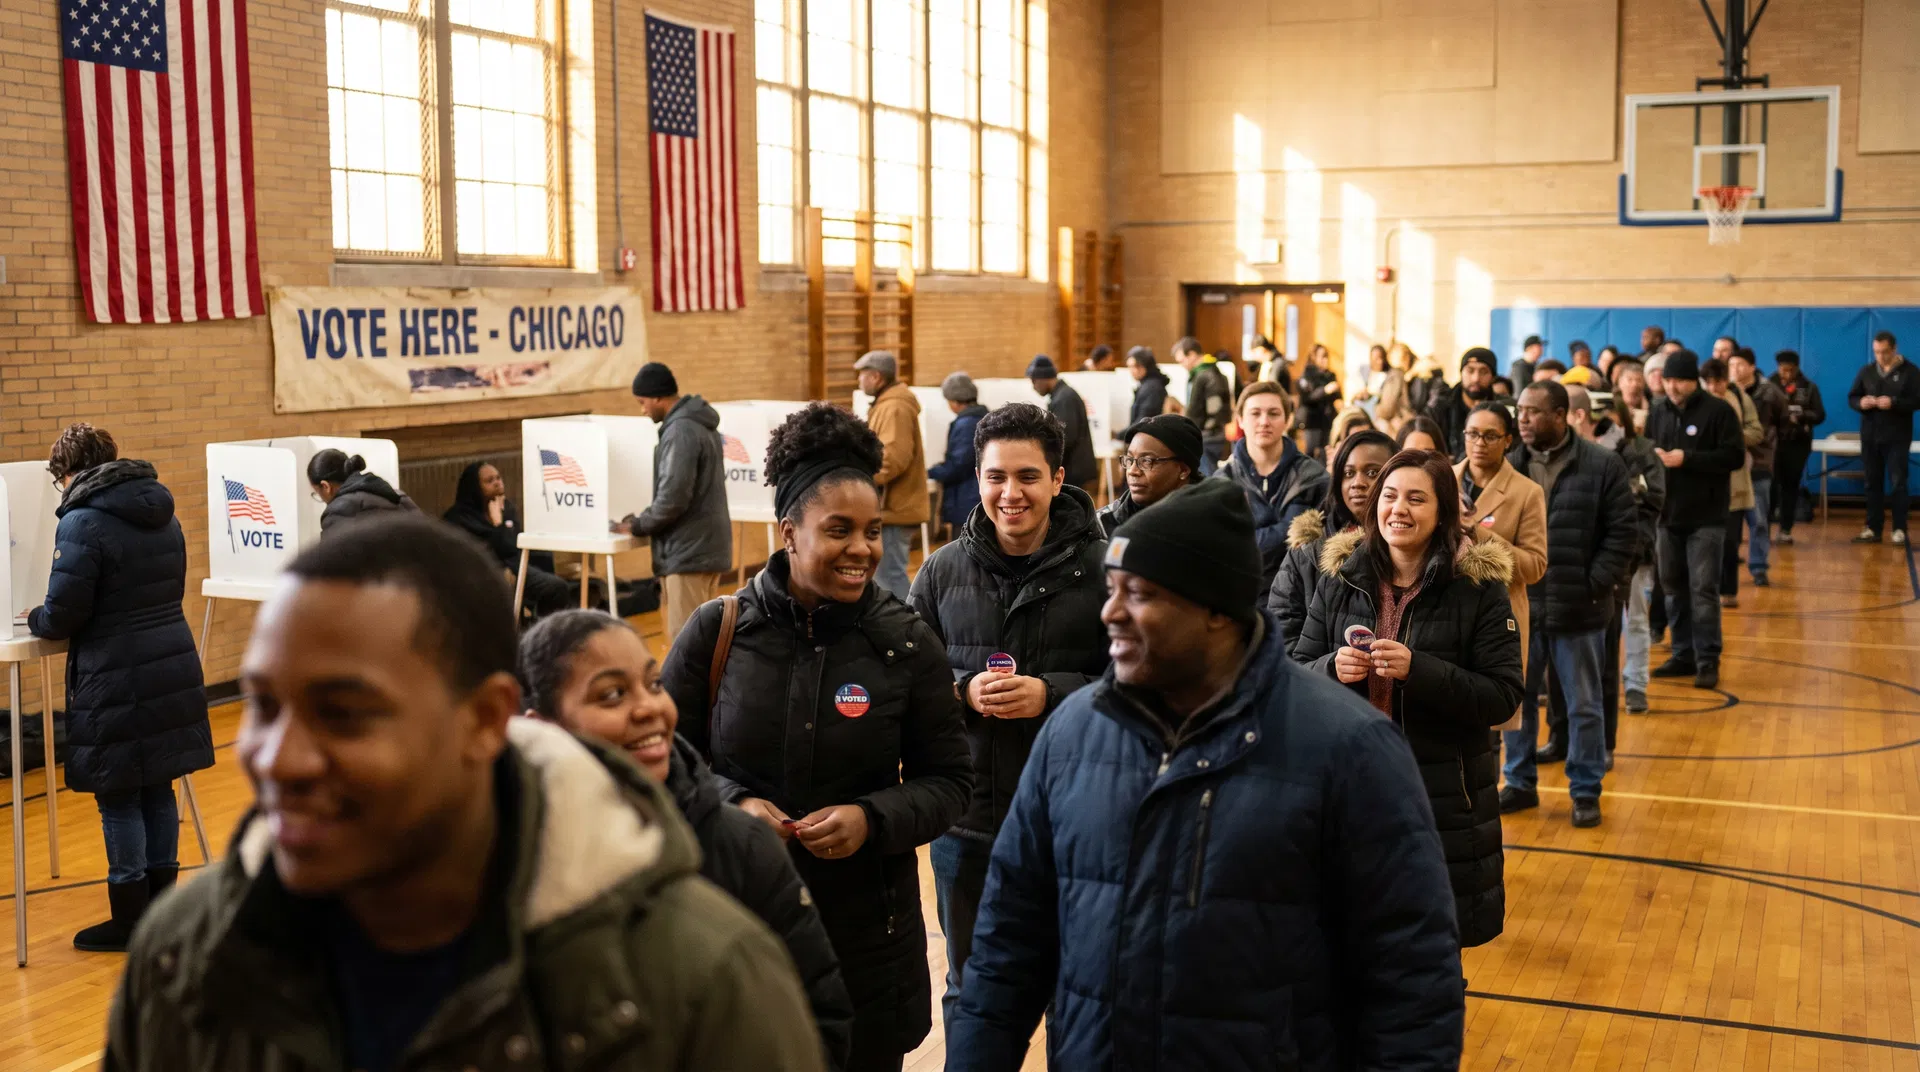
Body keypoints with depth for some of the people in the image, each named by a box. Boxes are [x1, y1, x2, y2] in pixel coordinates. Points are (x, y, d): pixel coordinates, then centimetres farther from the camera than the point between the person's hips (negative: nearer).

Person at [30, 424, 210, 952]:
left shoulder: (82, 522, -13)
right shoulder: (162, 513, 10)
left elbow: (62, 615, -14)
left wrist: (34, 619, 9)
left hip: (117, 681, -7)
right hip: (173, 668, 7)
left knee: (118, 798, 3)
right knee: (158, 789, 14)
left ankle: (129, 921, 10)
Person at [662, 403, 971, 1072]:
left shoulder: (907, 643, -4)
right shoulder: (717, 631, -6)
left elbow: (950, 780, 1)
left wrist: (873, 819, -17)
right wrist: (732, 804, -16)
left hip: (868, 934, 1)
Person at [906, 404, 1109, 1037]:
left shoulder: (1101, 569, -9)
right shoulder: (943, 570, 1)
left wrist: (1050, 694, -21)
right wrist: (964, 691, -13)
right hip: (967, 822, 3)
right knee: (969, 992, 20)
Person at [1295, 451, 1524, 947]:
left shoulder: (1478, 586, -5)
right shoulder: (1340, 578, 4)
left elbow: (1504, 696, -10)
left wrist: (1417, 670, -23)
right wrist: (1333, 668, -14)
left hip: (1444, 797, -2)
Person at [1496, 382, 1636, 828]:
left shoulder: (1602, 465, -6)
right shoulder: (1506, 468, 4)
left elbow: (1623, 531, -7)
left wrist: (1597, 585, -11)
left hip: (1578, 609, -3)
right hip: (1518, 606, 3)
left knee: (1584, 706, 8)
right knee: (1517, 700, 13)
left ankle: (1586, 791, 20)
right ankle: (1520, 783, 27)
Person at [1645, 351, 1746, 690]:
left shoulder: (1719, 411, -7)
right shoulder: (1658, 412, 9)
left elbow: (1735, 457, -12)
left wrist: (1687, 458, -19)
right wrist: (1653, 457, -7)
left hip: (1707, 518, -5)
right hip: (1668, 516, 5)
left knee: (1703, 590, -6)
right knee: (1674, 589, 10)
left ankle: (1708, 661, 1)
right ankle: (1684, 655, 20)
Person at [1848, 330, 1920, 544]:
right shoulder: (1866, 371, 8)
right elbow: (1851, 397, 11)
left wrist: (1894, 403, -23)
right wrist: (1861, 403, -12)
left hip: (1897, 437, -4)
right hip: (1870, 436, 4)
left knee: (1898, 483, -2)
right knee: (1873, 483, 7)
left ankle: (1900, 530, 2)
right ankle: (1873, 528, 13)